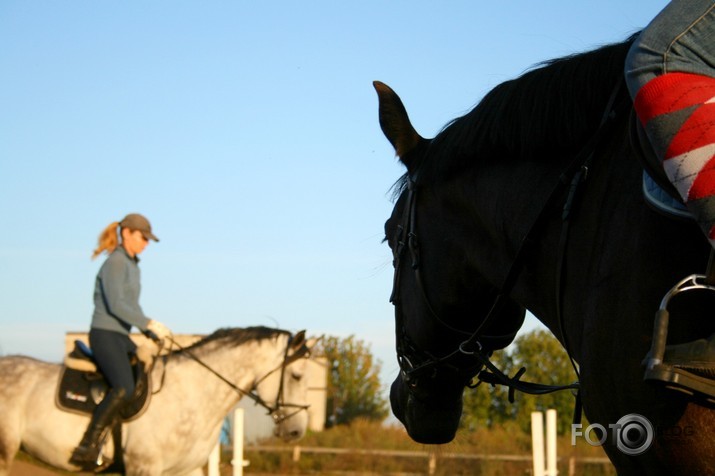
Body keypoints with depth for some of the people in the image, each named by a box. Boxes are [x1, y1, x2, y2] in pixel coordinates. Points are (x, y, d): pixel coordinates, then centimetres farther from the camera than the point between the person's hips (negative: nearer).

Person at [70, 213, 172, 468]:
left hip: (121, 337, 10)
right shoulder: (115, 263, -11)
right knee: (124, 387, -27)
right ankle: (88, 445, -24)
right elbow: (115, 304, -21)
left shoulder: (133, 265, 18)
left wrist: (150, 327, 11)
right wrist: (149, 324, -21)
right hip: (105, 334, -10)